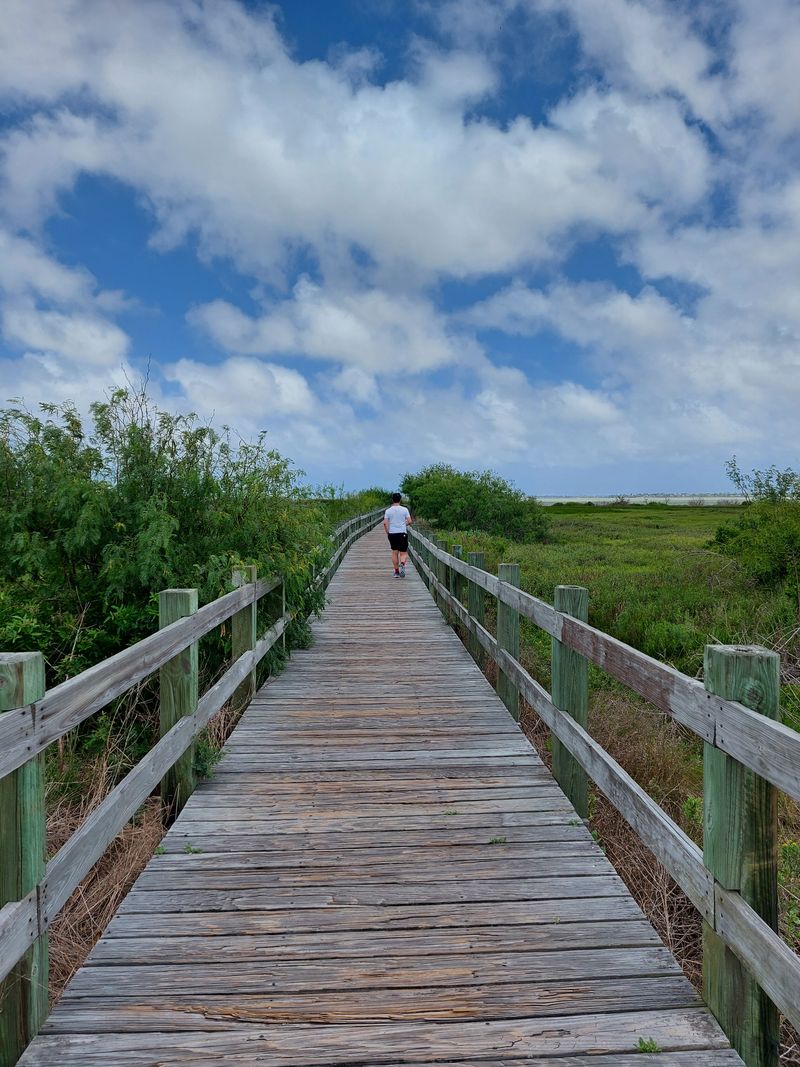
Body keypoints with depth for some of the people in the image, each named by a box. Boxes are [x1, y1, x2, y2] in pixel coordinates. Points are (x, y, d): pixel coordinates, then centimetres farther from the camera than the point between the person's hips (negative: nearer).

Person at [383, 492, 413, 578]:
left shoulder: (388, 510, 1)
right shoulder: (404, 509, -1)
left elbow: (385, 523, -4)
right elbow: (410, 521, -4)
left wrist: (387, 533, 7)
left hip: (392, 534, 1)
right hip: (402, 533, -1)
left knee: (394, 553, 12)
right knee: (403, 553, 3)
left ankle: (396, 571, 13)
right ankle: (402, 564, -27)